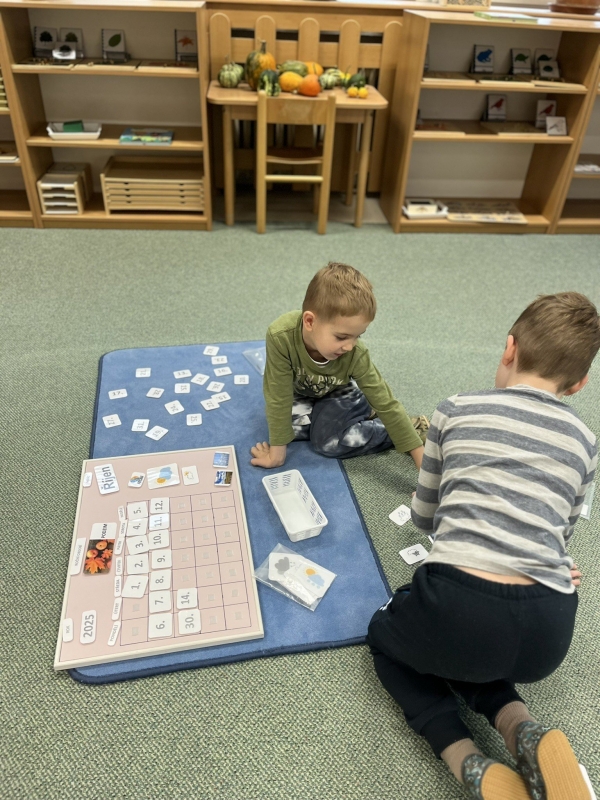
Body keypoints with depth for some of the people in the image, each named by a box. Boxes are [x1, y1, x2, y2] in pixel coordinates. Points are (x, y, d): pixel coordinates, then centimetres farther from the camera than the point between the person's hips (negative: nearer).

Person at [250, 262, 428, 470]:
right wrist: (277, 451, -27)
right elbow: (278, 398, -33)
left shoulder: (355, 355, -36)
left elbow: (386, 404, -29)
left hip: (338, 394, -2)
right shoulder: (281, 336, -41)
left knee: (330, 442, -23)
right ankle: (360, 417, -3)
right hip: (300, 393, 2)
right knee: (291, 425, -24)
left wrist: (421, 458, -30)